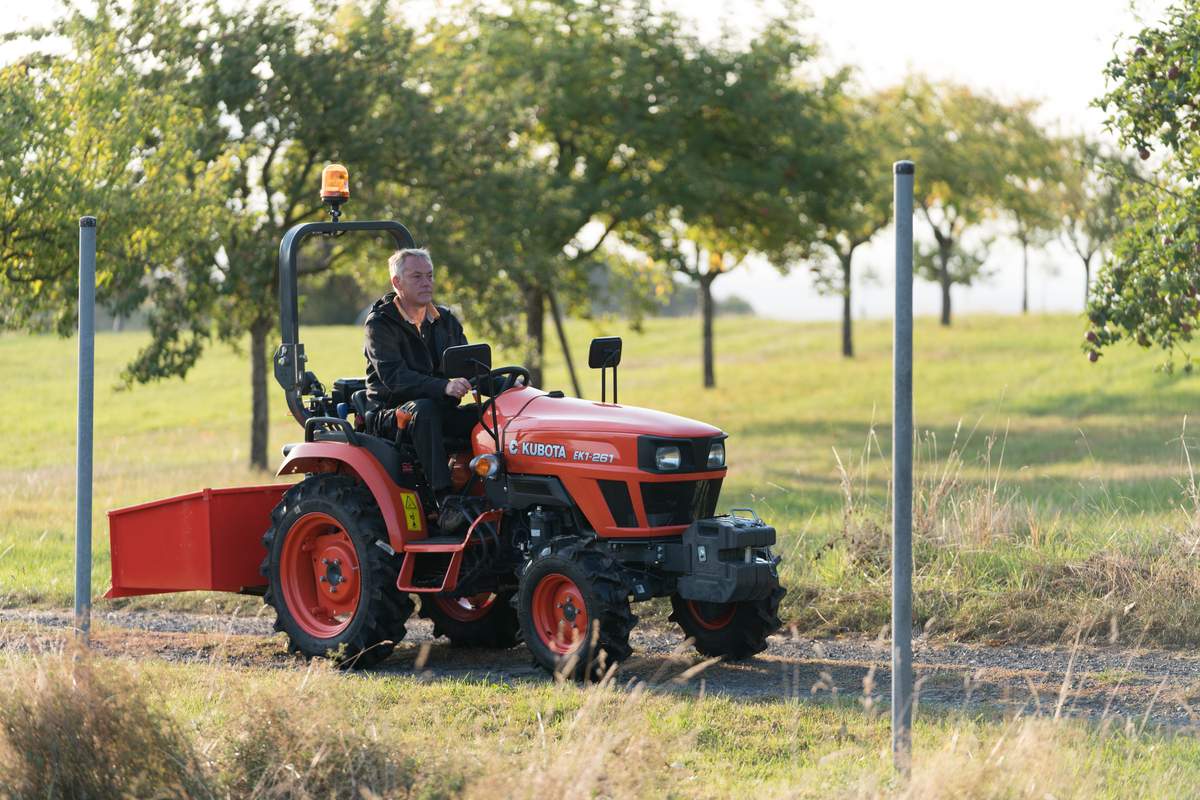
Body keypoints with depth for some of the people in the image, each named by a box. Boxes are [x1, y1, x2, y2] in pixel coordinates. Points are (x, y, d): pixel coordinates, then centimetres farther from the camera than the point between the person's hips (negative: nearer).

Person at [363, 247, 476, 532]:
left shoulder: (445, 321, 14)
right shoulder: (380, 324, -7)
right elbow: (393, 376, -22)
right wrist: (444, 386, -38)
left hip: (441, 410, 5)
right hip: (391, 415, -5)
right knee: (424, 409, -39)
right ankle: (445, 502, -44)